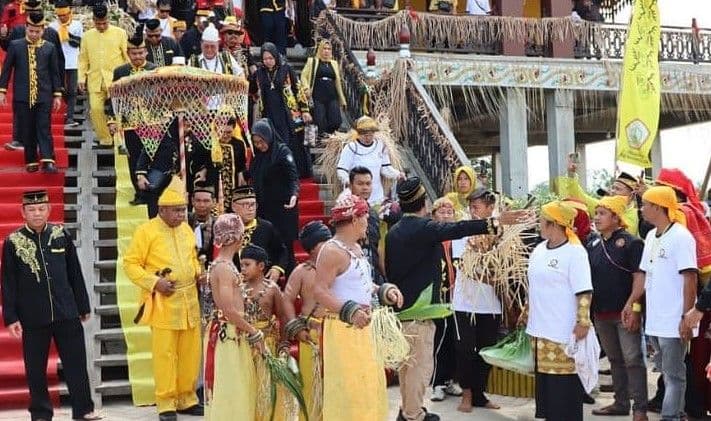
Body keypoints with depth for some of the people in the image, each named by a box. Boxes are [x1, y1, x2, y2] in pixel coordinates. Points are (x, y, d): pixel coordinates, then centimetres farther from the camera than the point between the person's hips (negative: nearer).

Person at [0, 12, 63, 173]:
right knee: (27, 131, 6)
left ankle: (47, 161, -12)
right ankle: (31, 161, 14)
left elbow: (54, 72, 7)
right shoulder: (15, 46, 3)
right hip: (22, 97, 1)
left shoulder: (50, 48, 4)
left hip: (44, 96, -1)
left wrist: (57, 94, 5)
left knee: (44, 129, -7)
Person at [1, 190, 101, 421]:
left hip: (67, 314, 1)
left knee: (76, 363, 4)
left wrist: (83, 307, 10)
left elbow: (75, 274, 8)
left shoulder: (62, 235, 2)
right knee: (35, 369, 7)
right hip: (32, 318, -1)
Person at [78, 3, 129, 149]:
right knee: (96, 109, -4)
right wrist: (81, 79, 5)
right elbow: (83, 59, 13)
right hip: (95, 80, 3)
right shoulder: (87, 36, 10)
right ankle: (105, 140, 9)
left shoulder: (120, 33, 1)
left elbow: (127, 56, 1)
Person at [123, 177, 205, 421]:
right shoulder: (146, 231, -9)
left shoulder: (186, 229, 10)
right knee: (165, 354, -3)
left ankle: (187, 399, 21)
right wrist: (154, 282, -18)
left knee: (191, 353, 10)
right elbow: (130, 264, -8)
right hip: (164, 303, -6)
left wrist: (198, 273, 3)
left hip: (189, 301, 6)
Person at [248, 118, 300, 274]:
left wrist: (294, 194, -37)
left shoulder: (282, 151, -8)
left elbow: (293, 175, -20)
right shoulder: (257, 156, 11)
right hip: (264, 209, 6)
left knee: (285, 247, -5)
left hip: (283, 208, -6)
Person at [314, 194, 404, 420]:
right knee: (348, 385, -6)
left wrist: (384, 291, 6)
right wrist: (350, 311, -32)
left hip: (362, 326, 10)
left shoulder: (356, 248, 13)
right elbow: (320, 292, -22)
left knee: (370, 381, 16)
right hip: (342, 328, -10)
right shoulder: (332, 251, -16)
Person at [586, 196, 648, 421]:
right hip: (601, 312, 6)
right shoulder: (592, 244, 10)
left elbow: (640, 277, -13)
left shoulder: (631, 243, -8)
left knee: (632, 360, -4)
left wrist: (632, 305, -21)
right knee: (614, 359, 15)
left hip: (625, 312, -6)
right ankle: (621, 403, 25)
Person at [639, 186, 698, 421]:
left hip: (674, 321, -8)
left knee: (674, 374, 0)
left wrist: (686, 317, -19)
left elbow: (690, 279, -16)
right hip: (654, 319, 8)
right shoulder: (651, 237, 10)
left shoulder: (680, 236, -13)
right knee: (667, 372, 16)